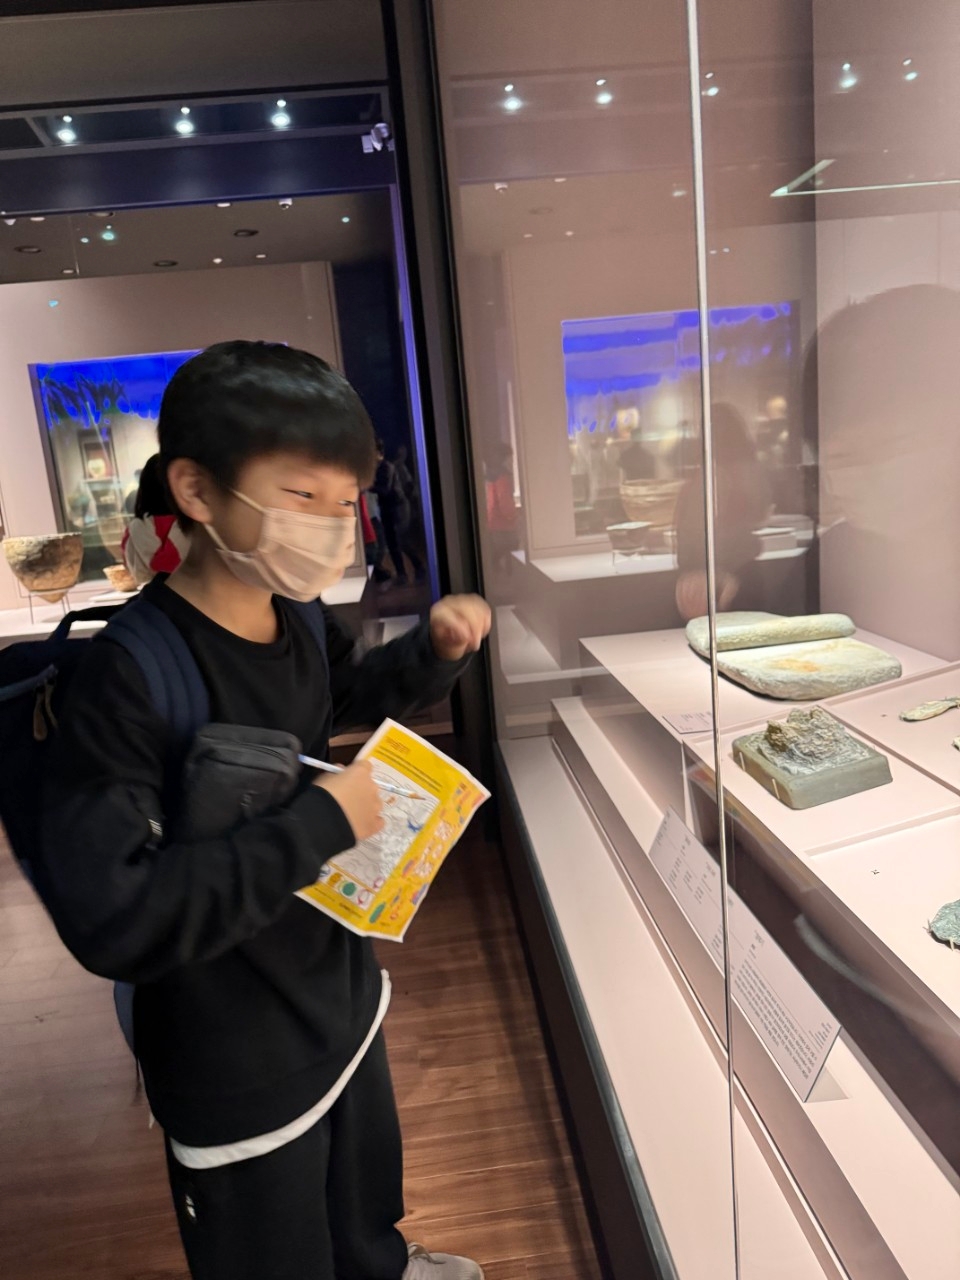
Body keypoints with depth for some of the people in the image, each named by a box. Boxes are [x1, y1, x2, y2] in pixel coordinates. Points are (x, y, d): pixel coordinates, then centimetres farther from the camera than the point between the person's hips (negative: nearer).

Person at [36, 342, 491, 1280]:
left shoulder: (297, 623, -9)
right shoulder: (129, 675, -30)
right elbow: (110, 918, -34)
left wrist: (435, 649, -6)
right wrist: (319, 824, -32)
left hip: (343, 997, 7)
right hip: (238, 1073, -6)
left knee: (368, 1199, 33)